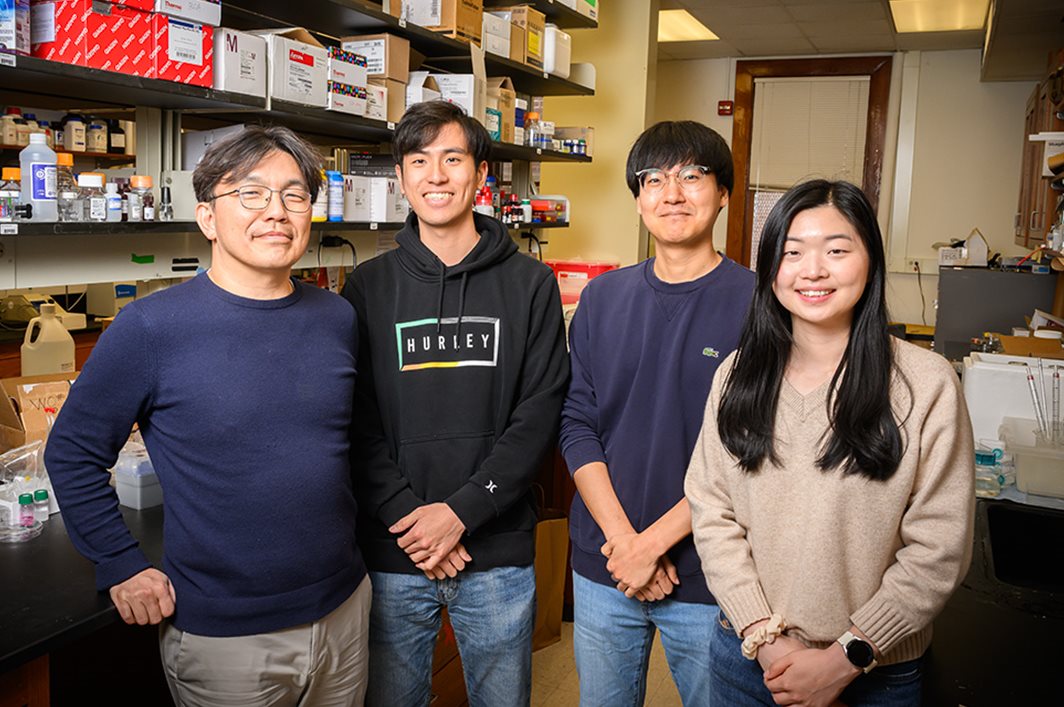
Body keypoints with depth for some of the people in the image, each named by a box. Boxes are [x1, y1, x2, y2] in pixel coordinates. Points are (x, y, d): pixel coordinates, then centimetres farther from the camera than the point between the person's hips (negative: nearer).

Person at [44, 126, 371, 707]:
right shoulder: (151, 327, -14)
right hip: (220, 633, -4)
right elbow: (73, 453, -5)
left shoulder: (336, 318, -1)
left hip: (343, 608, 5)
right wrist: (122, 567, -6)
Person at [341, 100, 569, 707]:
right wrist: (407, 515, -14)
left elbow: (539, 414, -7)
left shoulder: (530, 284, -1)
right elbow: (356, 423, -3)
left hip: (499, 551, 0)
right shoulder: (369, 286, 1)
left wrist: (462, 510, -14)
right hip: (392, 552, 1)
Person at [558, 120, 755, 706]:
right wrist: (620, 538, -11)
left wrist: (655, 541, -16)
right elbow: (577, 425, 0)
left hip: (709, 577, -3)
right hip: (600, 571, 4)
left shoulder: (758, 304, -9)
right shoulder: (601, 298, 4)